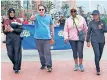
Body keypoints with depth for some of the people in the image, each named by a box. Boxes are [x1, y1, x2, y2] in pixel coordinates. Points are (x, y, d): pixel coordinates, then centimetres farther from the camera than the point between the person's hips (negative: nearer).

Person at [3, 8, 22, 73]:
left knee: (17, 53, -4)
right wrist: (6, 30, -7)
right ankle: (15, 64, 29)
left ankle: (17, 68, 6)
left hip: (16, 39, -3)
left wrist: (12, 30, -17)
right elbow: (4, 31, 16)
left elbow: (20, 30, -4)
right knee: (10, 53, 1)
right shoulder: (6, 21, 12)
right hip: (8, 39, 3)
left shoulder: (17, 20, 1)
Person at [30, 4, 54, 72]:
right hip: (38, 38, 1)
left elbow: (51, 25, 14)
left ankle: (49, 66, -3)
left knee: (47, 52, -5)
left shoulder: (48, 17, 4)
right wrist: (32, 18, -50)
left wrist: (52, 34, 12)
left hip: (47, 37, -1)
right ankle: (43, 64, 25)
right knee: (41, 53, 11)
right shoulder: (36, 16, -2)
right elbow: (32, 18, -25)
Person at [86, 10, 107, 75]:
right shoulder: (91, 23, -6)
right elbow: (89, 32, -2)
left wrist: (101, 28, -21)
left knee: (100, 54, 16)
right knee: (97, 54, -16)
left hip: (101, 40, 3)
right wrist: (88, 42, -4)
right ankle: (98, 70, -8)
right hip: (94, 41, -3)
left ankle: (97, 65, 43)